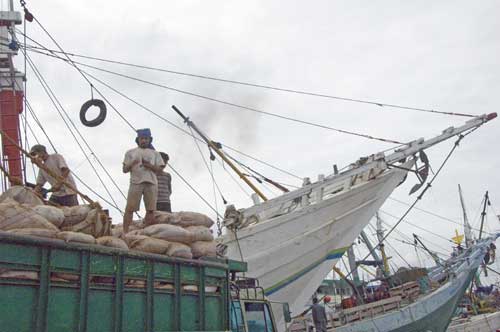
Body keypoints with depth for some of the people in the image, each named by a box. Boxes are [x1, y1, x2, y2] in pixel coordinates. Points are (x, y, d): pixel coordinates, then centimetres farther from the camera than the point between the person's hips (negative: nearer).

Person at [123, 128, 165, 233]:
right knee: (130, 208, -10)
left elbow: (159, 169, 11)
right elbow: (125, 169, 13)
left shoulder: (155, 153, 20)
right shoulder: (130, 152, 19)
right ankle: (125, 232, -12)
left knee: (150, 209, -3)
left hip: (151, 183, 1)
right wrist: (132, 163, -8)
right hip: (136, 182, -1)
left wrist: (149, 165, -6)